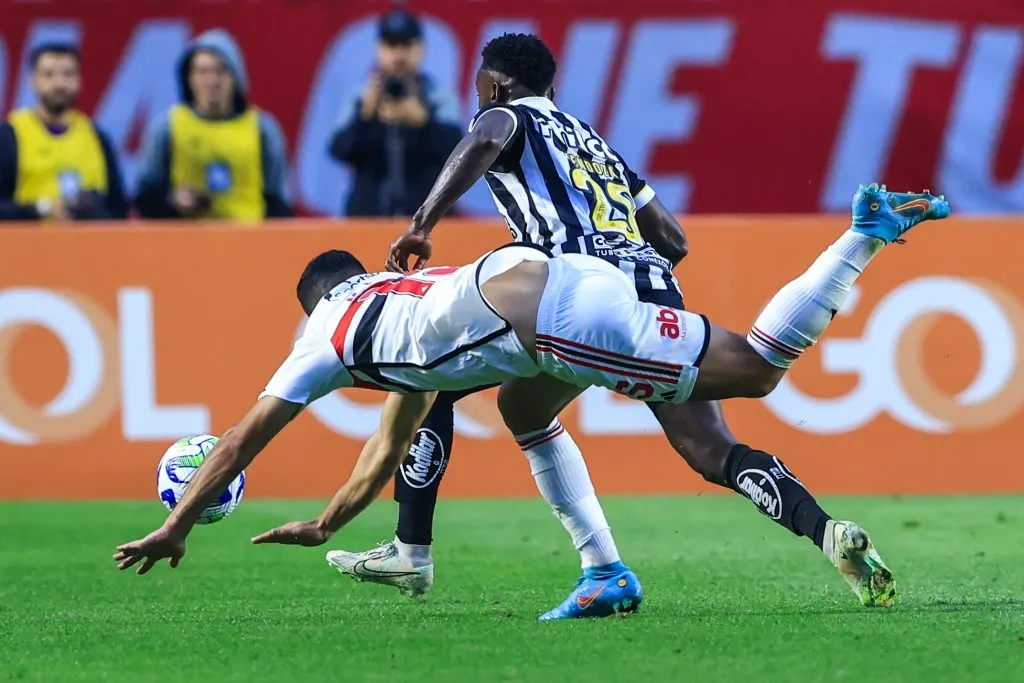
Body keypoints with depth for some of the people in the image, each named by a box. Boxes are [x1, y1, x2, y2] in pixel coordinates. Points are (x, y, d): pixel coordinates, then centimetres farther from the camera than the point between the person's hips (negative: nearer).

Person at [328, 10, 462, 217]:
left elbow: (453, 148, -14)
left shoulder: (441, 99, 4)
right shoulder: (360, 99, 7)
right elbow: (340, 150, -7)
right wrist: (365, 113, -24)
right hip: (367, 215, 1)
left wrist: (422, 119, -32)